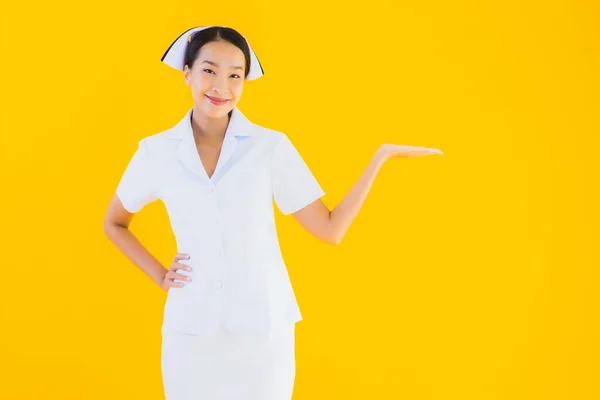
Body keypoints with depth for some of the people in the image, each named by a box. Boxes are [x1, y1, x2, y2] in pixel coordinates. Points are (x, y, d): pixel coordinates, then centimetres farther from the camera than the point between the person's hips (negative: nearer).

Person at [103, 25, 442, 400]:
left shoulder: (271, 146, -3)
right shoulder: (156, 151, 0)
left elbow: (330, 229, -5)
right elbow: (114, 224, 16)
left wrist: (380, 157, -8)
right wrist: (159, 275, 5)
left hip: (264, 326, -1)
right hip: (190, 330, 1)